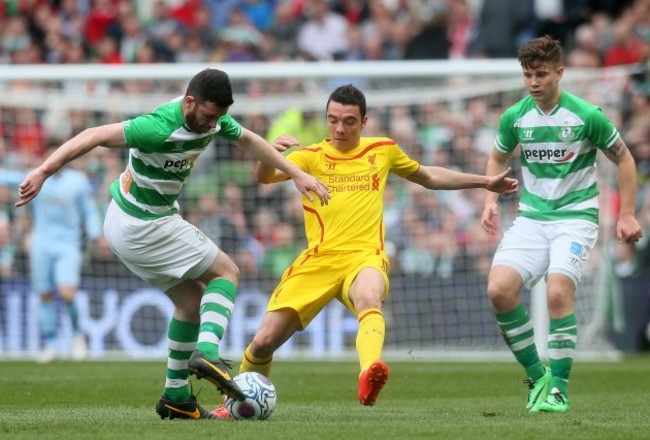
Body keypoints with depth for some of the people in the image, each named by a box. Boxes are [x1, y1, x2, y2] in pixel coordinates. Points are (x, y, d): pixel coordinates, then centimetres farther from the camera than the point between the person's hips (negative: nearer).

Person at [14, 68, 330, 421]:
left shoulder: (212, 116, -3)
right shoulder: (161, 128, -30)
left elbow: (248, 140, 15)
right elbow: (95, 136, -30)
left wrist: (296, 173, 15)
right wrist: (43, 172, -34)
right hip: (146, 228, -9)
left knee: (192, 299, 15)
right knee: (226, 272, -2)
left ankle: (176, 397, 18)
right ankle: (207, 350, -19)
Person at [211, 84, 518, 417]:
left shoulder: (383, 150, 14)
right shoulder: (310, 156, 6)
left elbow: (429, 177, 32)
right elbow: (264, 177, -12)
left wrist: (485, 182, 32)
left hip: (364, 257, -1)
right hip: (318, 261, 1)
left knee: (369, 299, -38)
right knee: (264, 342, -4)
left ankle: (369, 375, -64)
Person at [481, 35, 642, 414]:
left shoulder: (587, 116, -8)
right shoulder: (515, 117, 2)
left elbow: (623, 158, 5)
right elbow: (498, 158, 22)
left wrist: (627, 215, 2)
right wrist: (491, 199, 6)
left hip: (576, 216, -4)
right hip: (531, 218, 4)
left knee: (558, 293, -25)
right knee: (499, 289, -16)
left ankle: (559, 387, -10)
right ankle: (536, 375, 1)